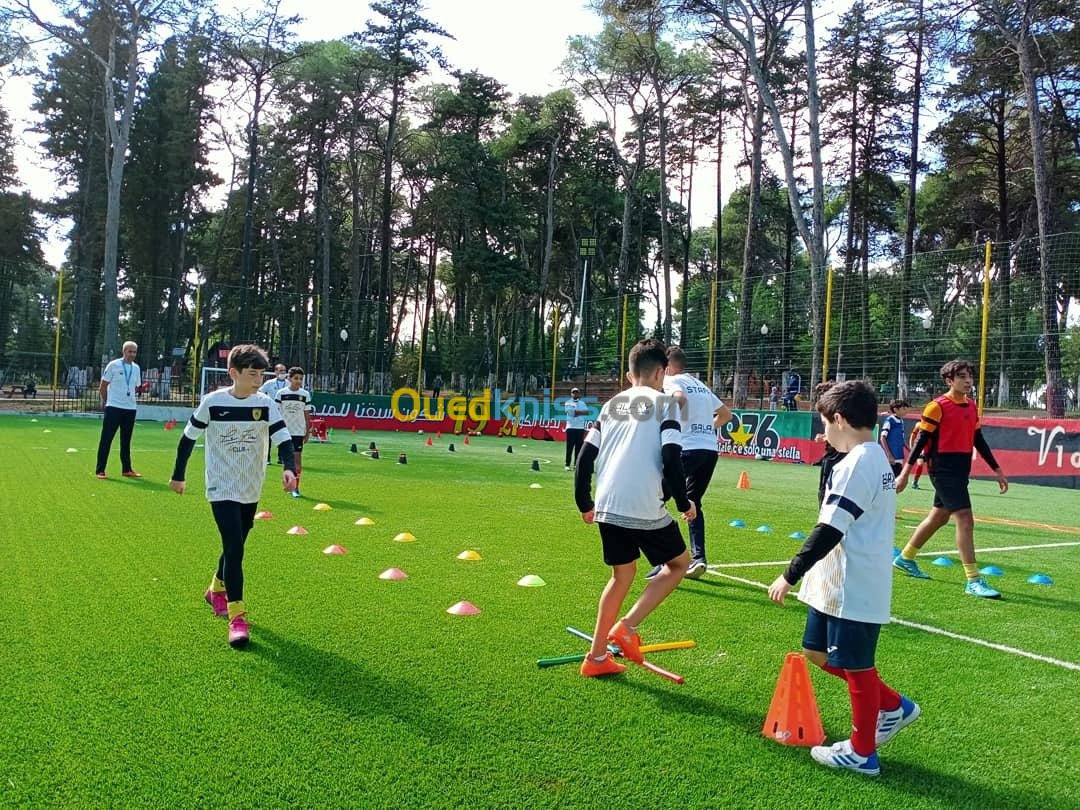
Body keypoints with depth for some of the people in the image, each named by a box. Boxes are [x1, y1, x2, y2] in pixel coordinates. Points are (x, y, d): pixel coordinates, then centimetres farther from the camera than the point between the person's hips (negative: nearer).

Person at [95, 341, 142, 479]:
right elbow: (103, 387, -1)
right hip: (113, 407, -5)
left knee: (126, 441, 12)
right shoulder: (113, 365, -5)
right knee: (106, 439, -3)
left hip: (130, 408, 5)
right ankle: (100, 470, -1)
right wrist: (107, 402, 1)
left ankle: (126, 470, 20)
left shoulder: (136, 368, 10)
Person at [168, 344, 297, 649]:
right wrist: (178, 475, 8)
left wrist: (289, 467, -30)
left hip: (251, 490, 4)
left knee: (234, 546, 18)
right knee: (234, 548, -14)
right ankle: (237, 617, -11)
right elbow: (189, 437, 1)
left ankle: (217, 589, 46)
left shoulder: (266, 404, -7)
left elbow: (283, 438, -11)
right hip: (222, 488, -4)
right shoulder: (212, 402, -11)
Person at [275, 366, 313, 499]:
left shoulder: (305, 395, 1)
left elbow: (307, 415, 5)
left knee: (297, 457, -4)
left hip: (298, 431, 0)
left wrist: (308, 432, 3)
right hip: (284, 431, 0)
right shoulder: (281, 393, -2)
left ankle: (296, 488, -1)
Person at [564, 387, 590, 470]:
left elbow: (587, 412, -1)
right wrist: (581, 412, -9)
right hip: (571, 427, -4)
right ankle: (567, 465, -5)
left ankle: (576, 464, 7)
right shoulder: (568, 403, 4)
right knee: (570, 446, -6)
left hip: (580, 428, 4)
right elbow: (571, 412, -14)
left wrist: (576, 412, -12)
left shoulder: (582, 403, 15)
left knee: (579, 447, 2)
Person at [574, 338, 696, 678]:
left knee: (622, 574, 22)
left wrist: (585, 503, 21)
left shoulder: (611, 404, 16)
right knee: (678, 563, 17)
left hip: (606, 507, 6)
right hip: (645, 509, -6)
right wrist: (684, 503, 2)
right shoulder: (663, 402, 1)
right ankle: (627, 626, 2)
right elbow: (671, 458, -9)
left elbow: (585, 456, 12)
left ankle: (596, 657, 23)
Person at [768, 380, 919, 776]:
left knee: (855, 666, 5)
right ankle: (893, 706, 30)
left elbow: (829, 531, -25)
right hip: (839, 585, 10)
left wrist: (790, 575, -20)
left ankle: (862, 752, 22)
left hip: (852, 590, -10)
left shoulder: (855, 464, -21)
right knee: (818, 651, 19)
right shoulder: (877, 458, 10)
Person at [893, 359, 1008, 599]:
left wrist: (997, 470, 18)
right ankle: (973, 581, -10)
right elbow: (921, 439, -10)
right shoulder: (938, 407, -10)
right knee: (965, 519, -13)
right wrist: (905, 472, -12)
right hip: (943, 470, -8)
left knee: (939, 517, 16)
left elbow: (979, 441, 18)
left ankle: (905, 559, 33)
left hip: (961, 471, 8)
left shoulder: (971, 407, 12)